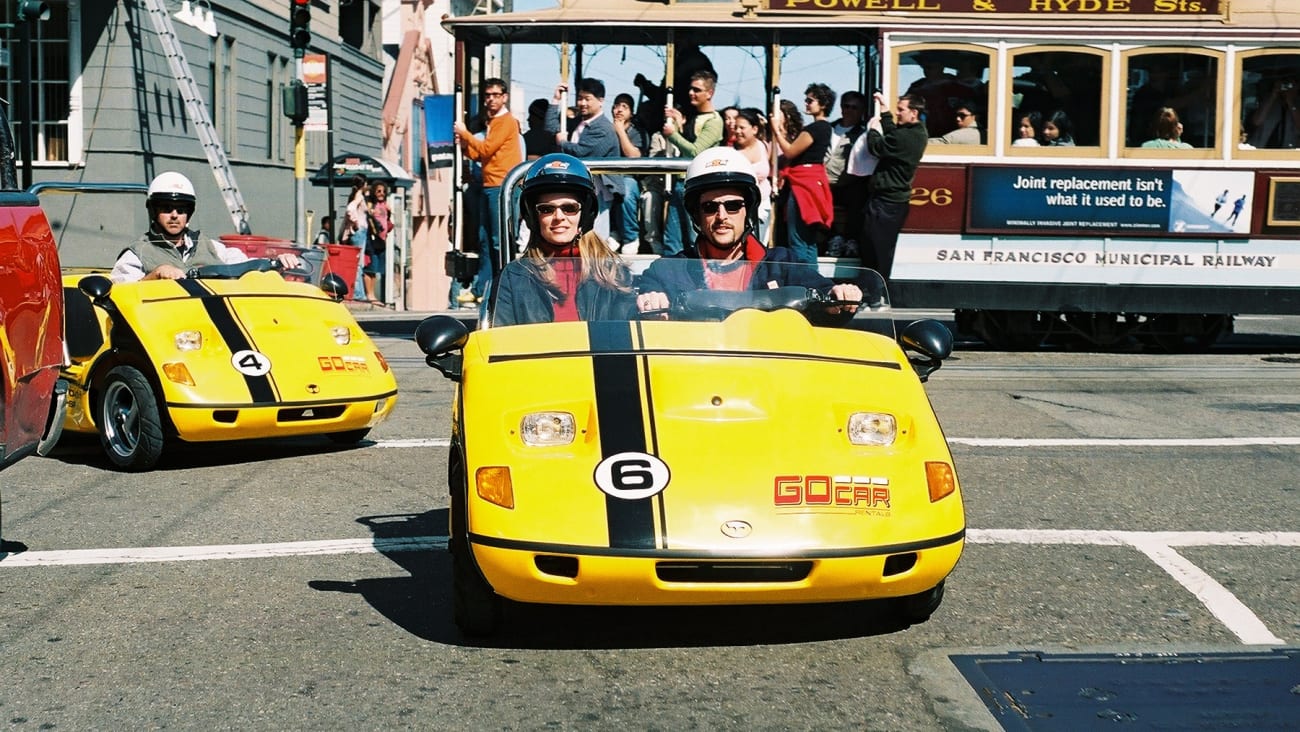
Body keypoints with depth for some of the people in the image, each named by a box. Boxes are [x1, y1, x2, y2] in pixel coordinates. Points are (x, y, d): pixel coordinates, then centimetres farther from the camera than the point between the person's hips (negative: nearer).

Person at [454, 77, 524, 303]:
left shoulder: (507, 121, -6)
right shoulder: (491, 122, 21)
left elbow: (486, 149, -12)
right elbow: (479, 154, 20)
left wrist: (464, 133, -2)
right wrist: (464, 143, 4)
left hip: (502, 186, -9)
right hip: (489, 186, 9)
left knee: (500, 240, -9)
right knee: (485, 239, 9)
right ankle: (481, 289, 12)